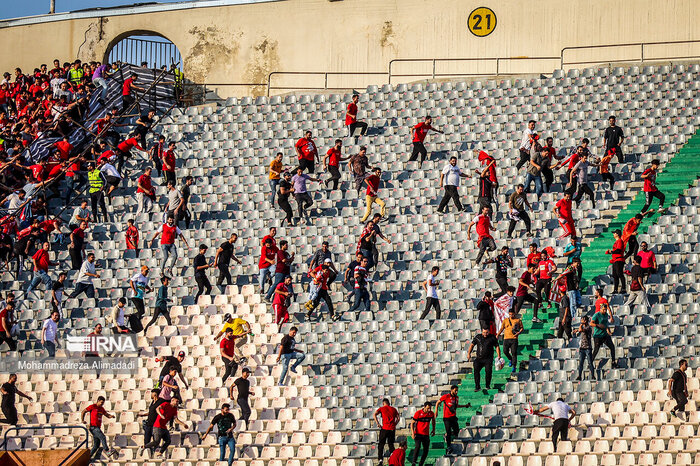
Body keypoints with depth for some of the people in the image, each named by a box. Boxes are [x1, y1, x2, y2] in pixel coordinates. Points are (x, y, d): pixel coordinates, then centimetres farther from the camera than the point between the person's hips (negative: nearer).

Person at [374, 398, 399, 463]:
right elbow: (398, 418, 11)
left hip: (384, 428, -3)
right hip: (392, 429, 3)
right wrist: (394, 424, 11)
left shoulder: (382, 408, 4)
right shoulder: (393, 409, 13)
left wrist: (378, 424, -8)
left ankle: (380, 459, -4)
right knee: (391, 444, 14)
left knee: (381, 444, 6)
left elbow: (375, 414, -11)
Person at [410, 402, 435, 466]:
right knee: (418, 446, -26)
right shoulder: (418, 413, -10)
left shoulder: (431, 413, 1)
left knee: (426, 450, 1)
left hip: (426, 434, 4)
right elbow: (412, 423, -5)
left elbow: (433, 420, 24)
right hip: (418, 434, -4)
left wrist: (433, 429, 20)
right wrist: (412, 433, -15)